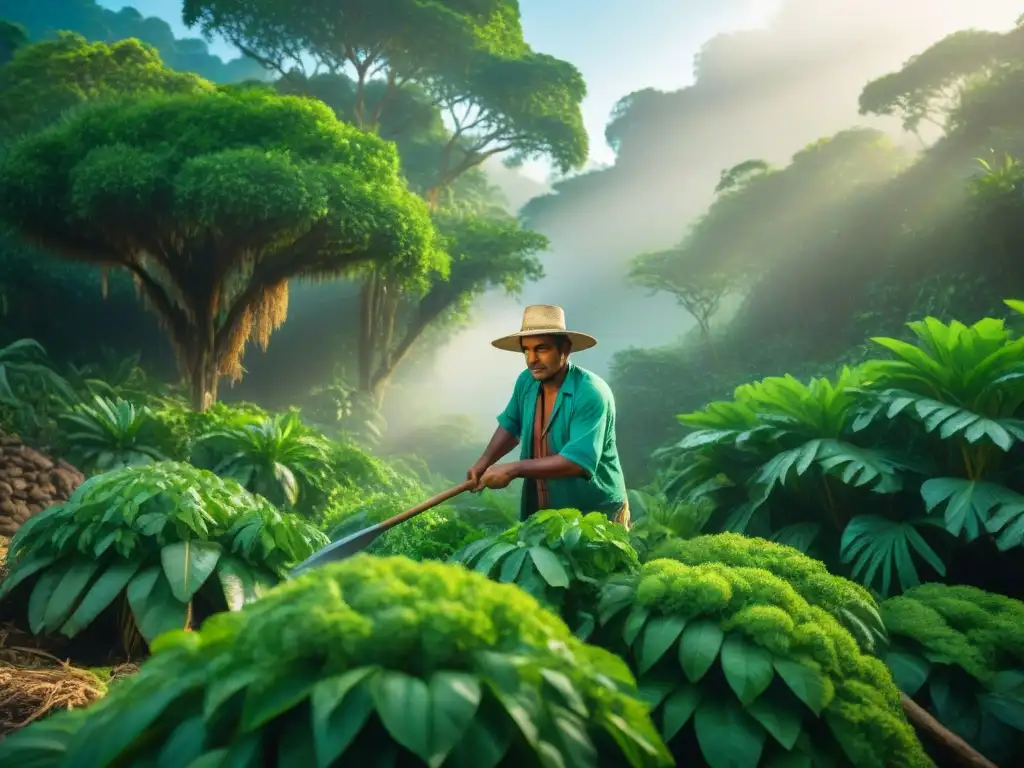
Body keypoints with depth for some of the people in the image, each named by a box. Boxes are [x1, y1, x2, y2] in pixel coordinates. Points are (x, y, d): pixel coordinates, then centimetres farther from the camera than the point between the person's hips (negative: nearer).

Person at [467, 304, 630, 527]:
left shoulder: (591, 393, -24)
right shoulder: (526, 382, -4)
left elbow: (578, 461, -30)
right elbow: (511, 425, 14)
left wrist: (513, 469, -26)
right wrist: (483, 463, -1)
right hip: (542, 513, 6)